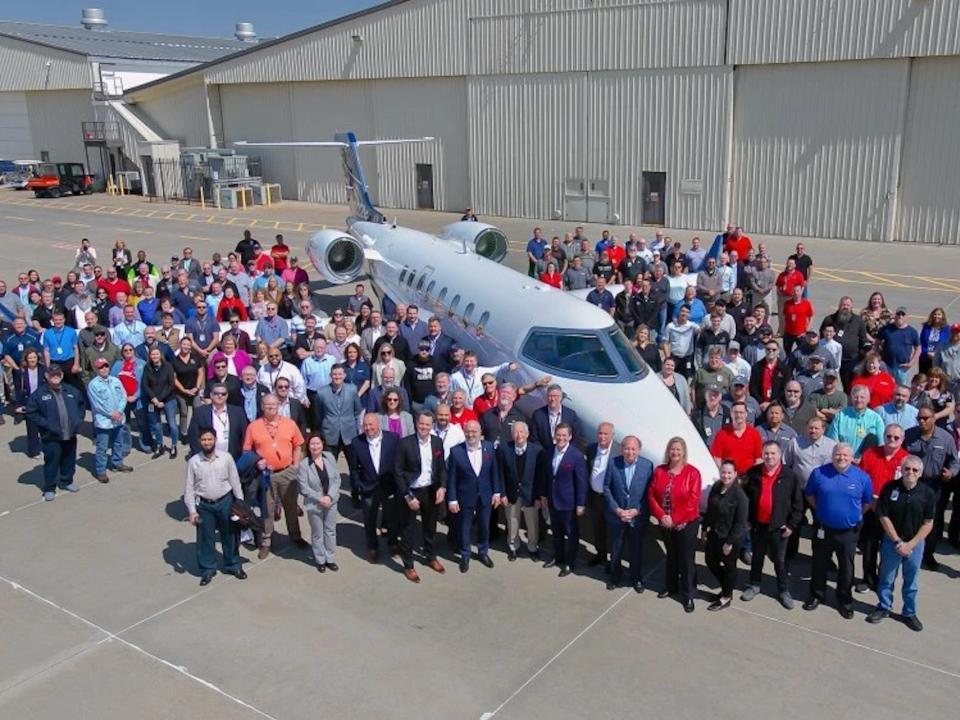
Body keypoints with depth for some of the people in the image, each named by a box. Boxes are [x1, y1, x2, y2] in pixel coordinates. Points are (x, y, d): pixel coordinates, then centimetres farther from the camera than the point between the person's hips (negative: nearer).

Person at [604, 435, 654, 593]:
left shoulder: (647, 465, -11)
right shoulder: (612, 463, -10)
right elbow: (606, 488, -5)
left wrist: (636, 511, -14)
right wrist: (616, 509, -12)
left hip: (638, 517, -1)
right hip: (616, 516, 1)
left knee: (636, 550, 14)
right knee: (615, 550, 16)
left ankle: (637, 579, 34)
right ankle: (615, 577, 36)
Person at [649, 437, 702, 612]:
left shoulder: (692, 472, -13)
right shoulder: (659, 471, -1)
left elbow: (693, 501, -15)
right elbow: (652, 495, -1)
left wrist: (674, 519, -16)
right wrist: (662, 516, -14)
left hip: (686, 524, -4)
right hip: (665, 523, 4)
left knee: (686, 559, 3)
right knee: (671, 555, 20)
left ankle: (688, 595, 15)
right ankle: (671, 586, 38)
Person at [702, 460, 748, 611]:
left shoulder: (739, 494, -23)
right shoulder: (716, 487, -3)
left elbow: (741, 522, -21)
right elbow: (709, 510, 9)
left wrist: (730, 542, -18)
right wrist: (705, 528, 12)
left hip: (731, 537, -7)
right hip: (714, 533, 7)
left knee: (728, 566, 12)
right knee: (710, 561, 19)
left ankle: (726, 597, 33)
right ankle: (725, 588, 42)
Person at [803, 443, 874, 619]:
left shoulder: (862, 477, -10)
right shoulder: (819, 473, -8)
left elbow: (867, 502, 4)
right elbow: (809, 494, 8)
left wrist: (854, 516, 2)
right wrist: (820, 510, 4)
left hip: (848, 531, -1)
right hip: (823, 529, 1)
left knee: (846, 568, 12)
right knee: (819, 564, 15)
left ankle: (845, 600, 28)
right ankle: (817, 595, 32)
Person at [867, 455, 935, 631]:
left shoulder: (927, 493, -10)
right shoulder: (890, 488, -12)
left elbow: (928, 523, -6)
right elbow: (884, 517, -7)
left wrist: (910, 544, -11)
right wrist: (897, 541, -10)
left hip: (915, 543, 1)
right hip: (892, 540, 0)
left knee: (911, 582, 14)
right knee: (886, 578, 12)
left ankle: (909, 613, 30)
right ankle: (884, 608, 30)